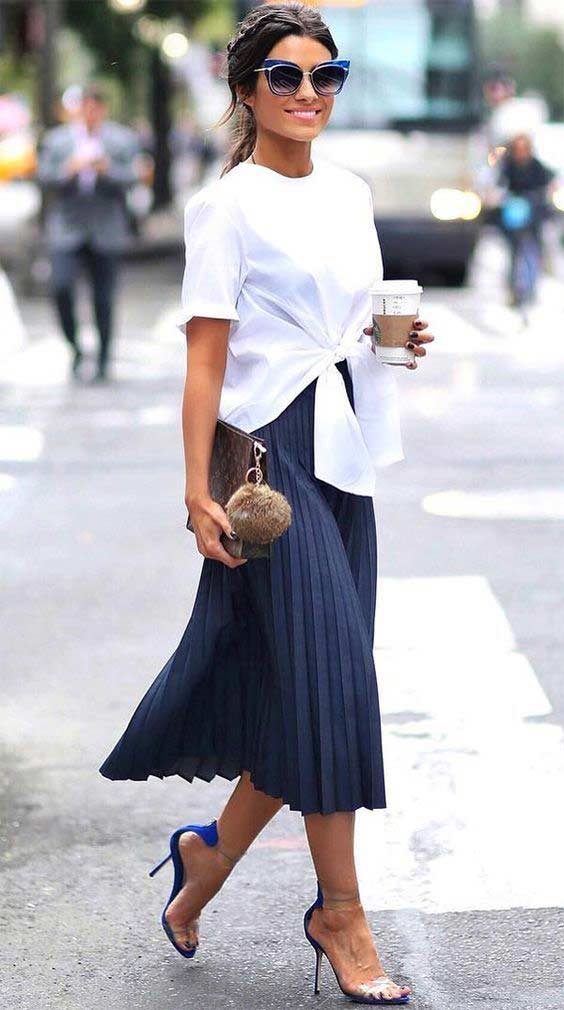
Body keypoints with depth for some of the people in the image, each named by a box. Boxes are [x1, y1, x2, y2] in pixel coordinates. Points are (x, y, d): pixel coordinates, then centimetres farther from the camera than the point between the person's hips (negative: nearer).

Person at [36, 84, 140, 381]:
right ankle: (75, 348, 2)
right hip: (67, 229, 0)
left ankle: (103, 360, 14)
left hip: (105, 231, 0)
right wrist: (69, 170, -15)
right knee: (61, 286, -17)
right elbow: (44, 177, 3)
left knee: (103, 298, 2)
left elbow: (131, 178, 0)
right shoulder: (55, 140, 10)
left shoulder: (122, 140, 7)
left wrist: (108, 170, -19)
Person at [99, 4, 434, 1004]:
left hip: (346, 451, 7)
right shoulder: (228, 205, -6)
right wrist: (198, 489, -18)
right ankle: (340, 913, 0)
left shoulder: (350, 193, 14)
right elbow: (206, 359, -11)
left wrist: (401, 336, 5)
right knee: (326, 672, -9)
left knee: (317, 688, 6)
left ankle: (209, 850, 26)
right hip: (273, 445, -7)